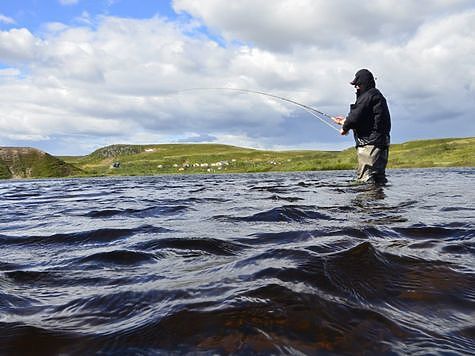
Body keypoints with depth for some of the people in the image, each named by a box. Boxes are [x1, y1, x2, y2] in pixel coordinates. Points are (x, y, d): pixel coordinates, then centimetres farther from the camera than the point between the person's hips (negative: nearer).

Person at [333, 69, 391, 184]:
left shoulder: (368, 96, -10)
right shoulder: (377, 96, 23)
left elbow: (356, 116, -18)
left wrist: (345, 127, 2)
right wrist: (345, 121, 33)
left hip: (370, 145, -11)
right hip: (380, 143, 11)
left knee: (365, 181, -12)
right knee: (378, 179, 13)